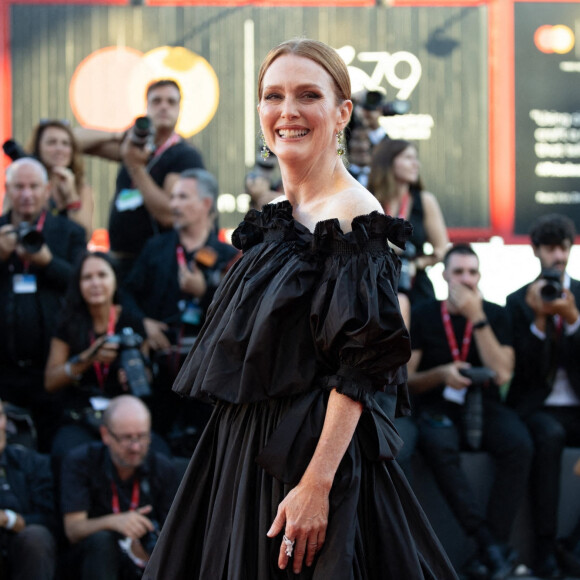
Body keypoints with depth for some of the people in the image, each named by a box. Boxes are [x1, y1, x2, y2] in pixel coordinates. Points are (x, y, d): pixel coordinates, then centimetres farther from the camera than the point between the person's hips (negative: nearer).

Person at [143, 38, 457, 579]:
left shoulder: (353, 216, -14)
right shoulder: (272, 218, 10)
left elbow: (359, 369, -19)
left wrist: (317, 483, -25)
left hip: (314, 449, -8)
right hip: (243, 447, 8)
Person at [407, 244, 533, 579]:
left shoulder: (495, 315, 9)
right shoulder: (424, 316, 7)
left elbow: (502, 372, -5)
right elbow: (405, 380, 5)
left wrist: (477, 319, -8)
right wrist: (441, 373, -15)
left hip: (484, 404, 1)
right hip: (438, 408, -1)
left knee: (519, 444, -32)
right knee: (438, 446, -37)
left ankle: (493, 547, -31)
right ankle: (492, 548, -37)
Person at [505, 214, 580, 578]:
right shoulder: (519, 301, 5)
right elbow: (527, 369, -4)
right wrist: (539, 319, -16)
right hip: (538, 407, -2)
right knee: (549, 435, -37)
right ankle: (545, 548, -34)